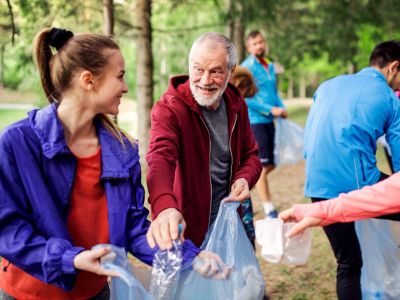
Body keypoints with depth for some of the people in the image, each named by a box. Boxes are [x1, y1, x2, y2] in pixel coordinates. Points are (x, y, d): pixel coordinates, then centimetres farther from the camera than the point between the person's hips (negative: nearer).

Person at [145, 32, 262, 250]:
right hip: (186, 229, -5)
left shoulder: (236, 105, 0)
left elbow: (250, 154, 12)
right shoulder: (169, 109, -19)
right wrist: (165, 207, -57)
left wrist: (244, 178, -11)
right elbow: (160, 158, -37)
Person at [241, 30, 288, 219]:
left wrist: (282, 108, 2)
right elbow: (246, 98, -15)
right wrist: (271, 110, -17)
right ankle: (269, 210, 3)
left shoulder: (270, 66, 13)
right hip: (254, 121, -7)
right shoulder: (247, 67, -9)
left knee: (270, 165, 11)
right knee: (262, 166, -4)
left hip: (269, 121, 7)